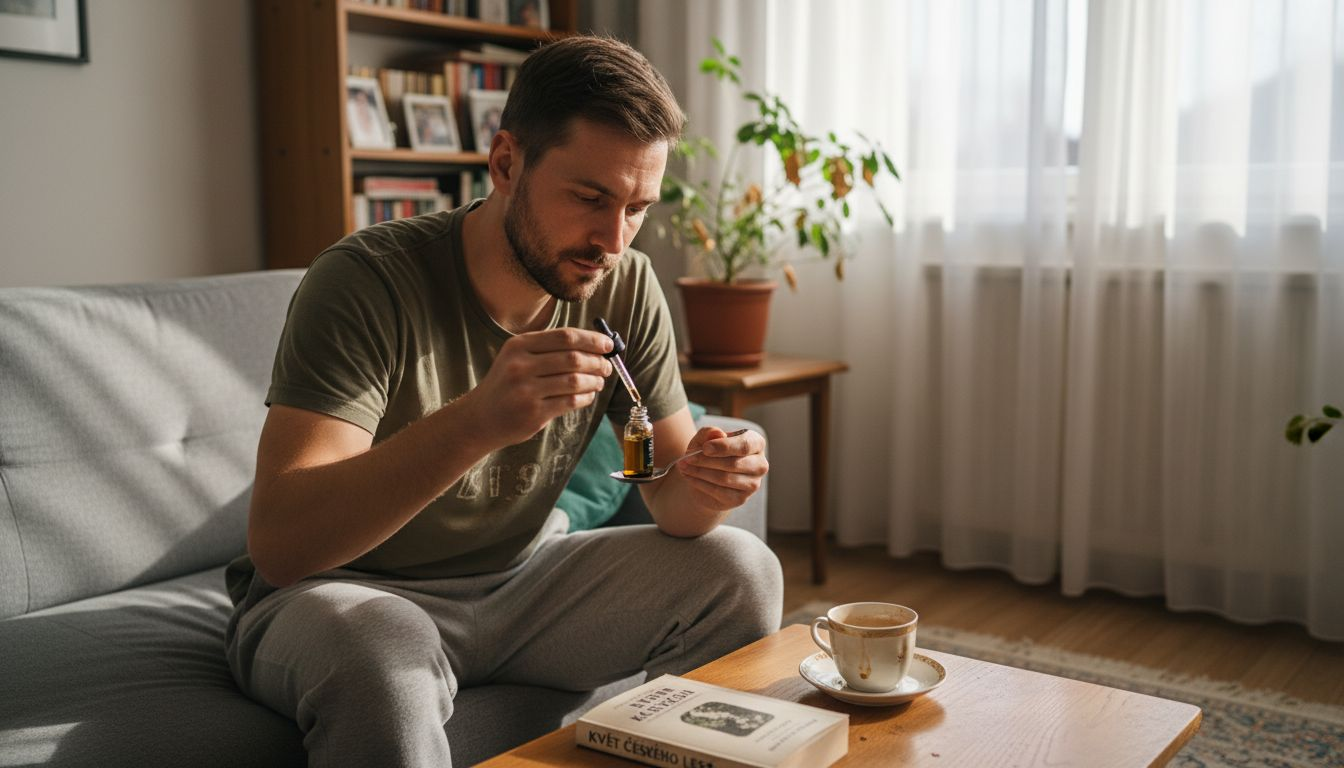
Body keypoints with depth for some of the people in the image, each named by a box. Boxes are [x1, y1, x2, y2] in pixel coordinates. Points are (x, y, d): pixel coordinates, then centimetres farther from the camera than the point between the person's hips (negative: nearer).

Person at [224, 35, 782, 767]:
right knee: (376, 652, -39)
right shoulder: (366, 279, -23)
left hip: (520, 579, 5)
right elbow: (277, 543, -32)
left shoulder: (626, 287, -7)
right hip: (347, 591, -5)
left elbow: (671, 494, -2)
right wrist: (475, 421, -47)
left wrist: (705, 483, -27)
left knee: (740, 571, -11)